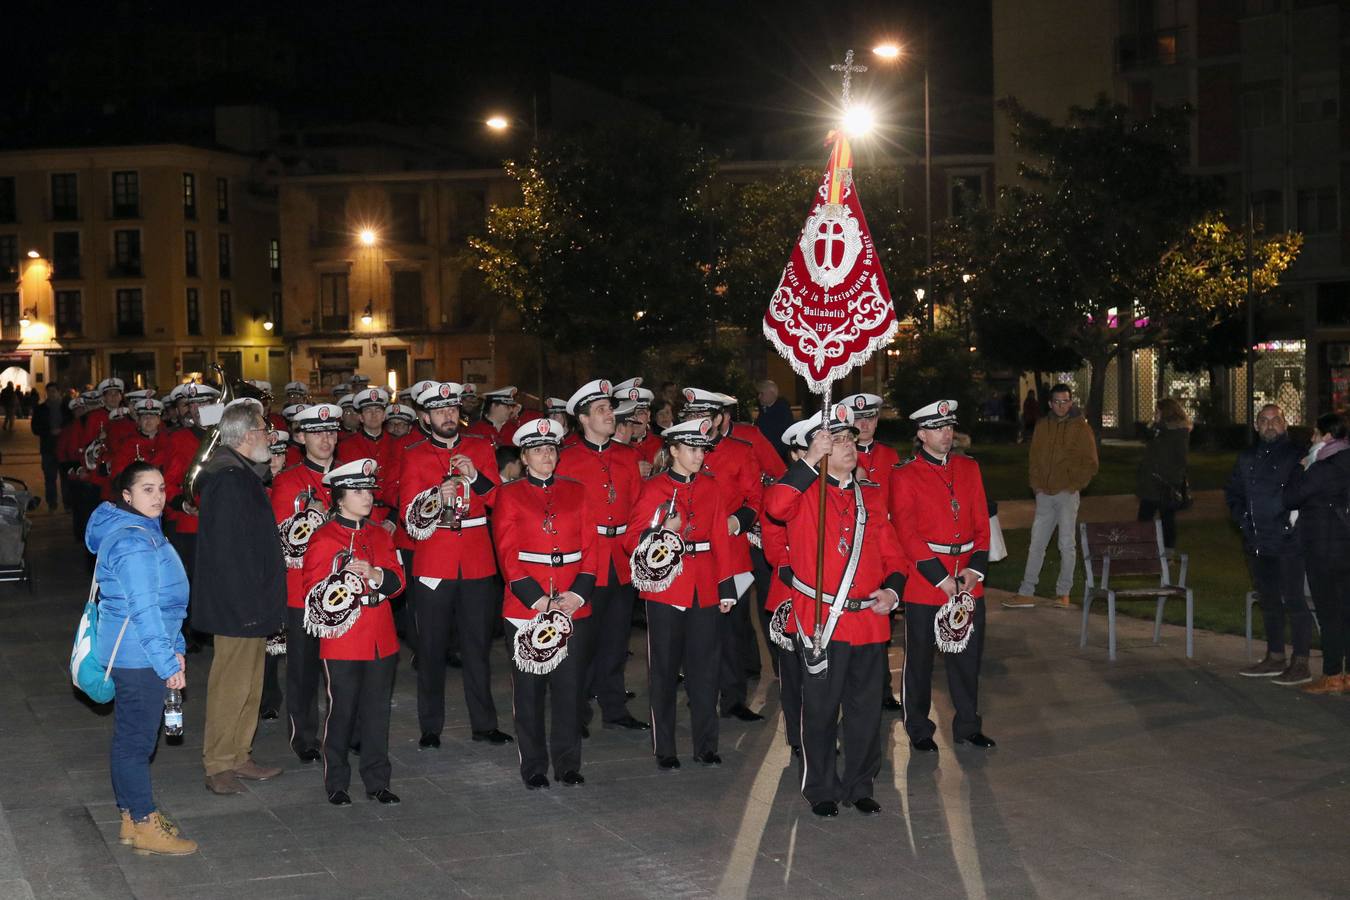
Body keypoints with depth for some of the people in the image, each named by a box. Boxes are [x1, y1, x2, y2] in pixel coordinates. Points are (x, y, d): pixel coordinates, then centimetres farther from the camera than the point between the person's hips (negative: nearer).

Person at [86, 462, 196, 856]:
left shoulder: (144, 532, 13)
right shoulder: (133, 542, -20)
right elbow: (144, 609, -22)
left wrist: (173, 648, 17)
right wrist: (168, 662, -18)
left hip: (131, 655, 10)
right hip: (136, 657, -10)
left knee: (131, 738, 17)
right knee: (137, 740, -1)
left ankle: (133, 816, 26)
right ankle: (145, 826, 6)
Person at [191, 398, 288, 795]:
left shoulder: (242, 475, 12)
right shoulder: (230, 481, -21)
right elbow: (230, 551, -24)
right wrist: (247, 606, -23)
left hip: (248, 604, 11)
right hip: (239, 605, -11)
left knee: (249, 685, 17)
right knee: (232, 685, -2)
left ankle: (238, 757, 27)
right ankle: (218, 766, 7)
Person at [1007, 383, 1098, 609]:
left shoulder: (1081, 428, -1)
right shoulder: (1042, 427, 11)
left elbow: (1090, 464, -1)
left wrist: (1073, 485, -8)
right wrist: (1037, 485, 3)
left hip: (1068, 495, -4)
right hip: (1044, 495, 4)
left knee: (1067, 544, 0)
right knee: (1036, 544, 4)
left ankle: (1063, 593, 8)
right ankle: (1026, 593, 8)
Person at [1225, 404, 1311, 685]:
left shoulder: (1297, 455, -5)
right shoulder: (1247, 458, 14)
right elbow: (1232, 491, 21)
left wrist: (1291, 523, -16)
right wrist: (1242, 517, 6)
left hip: (1288, 543, -7)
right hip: (1257, 543, 7)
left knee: (1293, 600, -6)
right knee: (1269, 601, 14)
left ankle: (1301, 663, -2)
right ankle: (1275, 657, 25)